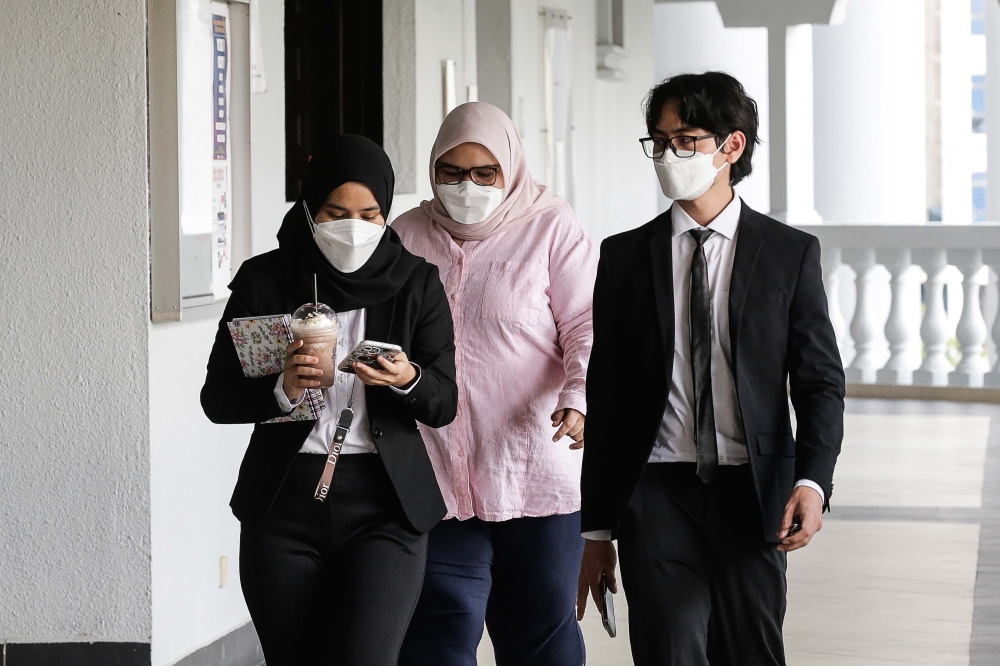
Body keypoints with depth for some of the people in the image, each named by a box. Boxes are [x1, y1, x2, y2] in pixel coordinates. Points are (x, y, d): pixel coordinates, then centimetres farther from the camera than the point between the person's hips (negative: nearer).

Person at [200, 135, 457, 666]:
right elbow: (217, 398, 2)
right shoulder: (264, 281, 2)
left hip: (383, 505, -1)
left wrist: (407, 380, -20)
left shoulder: (415, 283, 3)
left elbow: (445, 402, 2)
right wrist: (282, 391, -17)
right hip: (283, 503, 1)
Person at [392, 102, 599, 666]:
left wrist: (578, 398, -22)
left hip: (537, 476, -2)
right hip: (436, 477, 2)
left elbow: (587, 326, -6)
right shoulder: (407, 237, 11)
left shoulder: (552, 228, 2)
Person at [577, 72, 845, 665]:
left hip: (751, 491, 0)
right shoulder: (625, 258, 7)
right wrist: (597, 529, 6)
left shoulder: (791, 253, 4)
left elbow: (820, 383, 2)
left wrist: (813, 482, -15)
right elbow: (604, 398, 8)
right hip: (657, 490, 0)